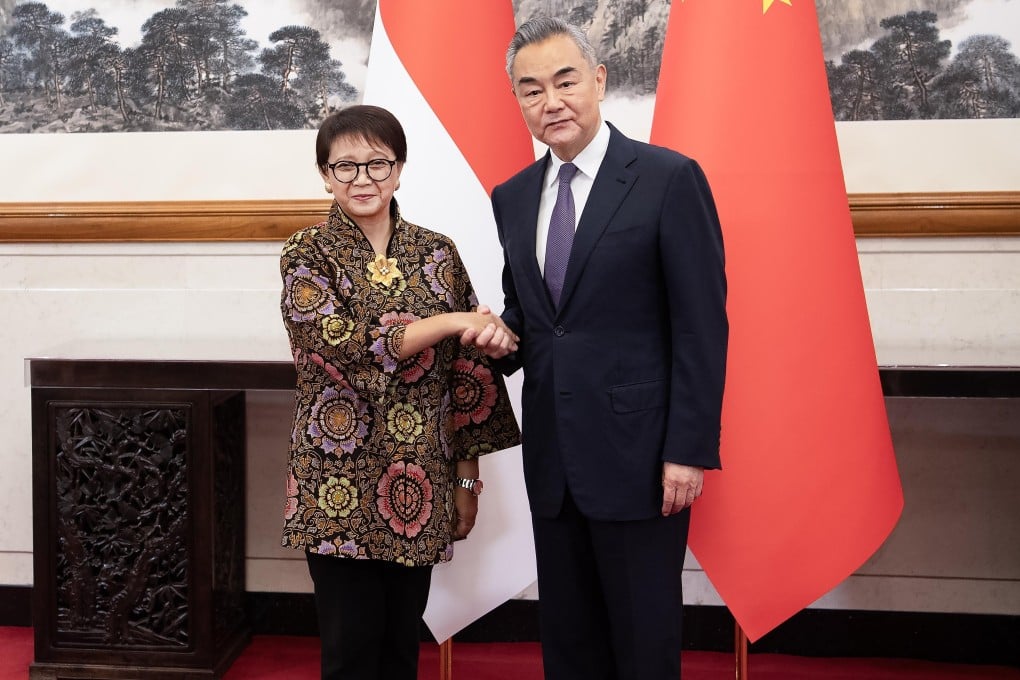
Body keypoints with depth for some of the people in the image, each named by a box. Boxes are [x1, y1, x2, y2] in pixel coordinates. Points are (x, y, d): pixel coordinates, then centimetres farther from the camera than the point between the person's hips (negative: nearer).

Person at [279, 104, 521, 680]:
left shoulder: (437, 253, 5)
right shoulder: (307, 255, -2)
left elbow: (464, 370, 6)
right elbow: (347, 347, -17)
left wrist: (467, 479, 5)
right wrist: (452, 321, -16)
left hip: (420, 484, 3)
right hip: (341, 480, -2)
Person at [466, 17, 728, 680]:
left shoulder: (669, 178, -7)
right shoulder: (512, 197, 10)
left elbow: (702, 326, -10)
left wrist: (689, 450, -14)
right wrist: (503, 338, -3)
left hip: (638, 453, -5)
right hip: (552, 455, 6)